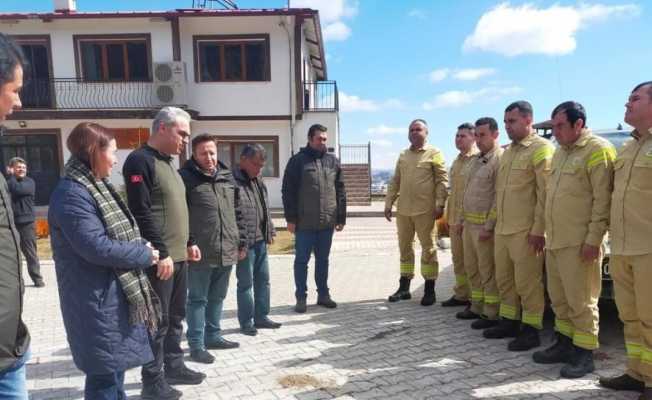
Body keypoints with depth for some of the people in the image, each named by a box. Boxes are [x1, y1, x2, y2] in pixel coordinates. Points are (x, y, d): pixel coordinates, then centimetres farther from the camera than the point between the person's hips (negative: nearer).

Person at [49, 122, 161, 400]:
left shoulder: (96, 186, 11)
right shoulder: (71, 194, -19)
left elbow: (120, 234, 16)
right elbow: (98, 247, -26)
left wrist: (142, 249, -2)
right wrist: (145, 254, -14)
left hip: (116, 296, 10)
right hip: (98, 303, -9)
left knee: (116, 365, 22)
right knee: (104, 374, 3)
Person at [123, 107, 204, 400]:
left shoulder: (168, 162, 16)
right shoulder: (140, 161, -13)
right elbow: (142, 213, -20)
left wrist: (188, 243, 19)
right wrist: (161, 253, -21)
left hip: (178, 256, 9)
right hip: (160, 259, -9)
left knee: (176, 317, 18)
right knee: (157, 321, 1)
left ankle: (174, 367, 32)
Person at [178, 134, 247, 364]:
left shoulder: (227, 177, 11)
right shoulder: (185, 177, -7)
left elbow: (237, 212, 15)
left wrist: (241, 242, 13)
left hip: (227, 251, 6)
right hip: (200, 253, -6)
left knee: (217, 297, 18)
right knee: (197, 299, 5)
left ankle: (213, 336, 33)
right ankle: (196, 345, 16)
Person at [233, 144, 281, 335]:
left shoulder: (259, 182, 14)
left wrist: (270, 231, 19)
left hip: (261, 240, 8)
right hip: (245, 242, -8)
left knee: (263, 280, 15)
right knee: (246, 283, 3)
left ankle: (261, 317, 27)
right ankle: (246, 321, 16)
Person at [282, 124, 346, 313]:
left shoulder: (333, 161, 9)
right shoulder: (297, 160, -2)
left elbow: (340, 191, 11)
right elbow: (288, 191, -4)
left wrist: (341, 217, 7)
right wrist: (290, 218, -9)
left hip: (327, 221, 3)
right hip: (304, 222, -3)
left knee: (323, 259, 13)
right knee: (302, 260, 5)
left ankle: (323, 294, 24)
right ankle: (301, 297, 15)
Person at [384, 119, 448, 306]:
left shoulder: (434, 153, -1)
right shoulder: (403, 155, 15)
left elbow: (442, 181, -6)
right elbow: (395, 182, 16)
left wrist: (440, 204, -13)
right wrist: (388, 203, 11)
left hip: (425, 210, -5)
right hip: (403, 210, 5)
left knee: (428, 249, 3)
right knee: (404, 249, 11)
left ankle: (429, 291, 12)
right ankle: (404, 288, 22)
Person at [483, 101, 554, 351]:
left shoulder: (541, 149, -9)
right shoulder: (508, 152, 17)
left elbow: (546, 193, -15)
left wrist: (538, 229, -18)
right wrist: (495, 222, 19)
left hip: (525, 231, -8)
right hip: (502, 229, 8)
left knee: (527, 282, 1)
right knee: (504, 280, 15)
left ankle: (531, 330, 13)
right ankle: (509, 322, 28)